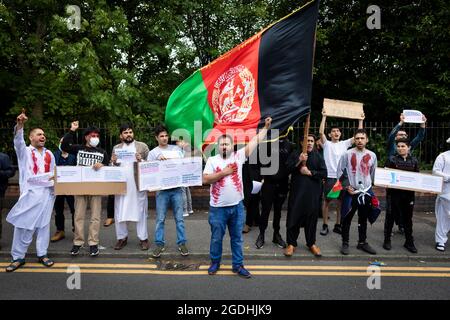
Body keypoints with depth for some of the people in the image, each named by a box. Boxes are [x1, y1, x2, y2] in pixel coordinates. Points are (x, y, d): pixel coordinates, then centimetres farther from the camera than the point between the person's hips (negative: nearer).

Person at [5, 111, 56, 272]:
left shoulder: (49, 154, 16)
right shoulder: (24, 151, 4)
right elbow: (18, 140, -16)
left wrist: (54, 179, 3)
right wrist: (20, 125, -34)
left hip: (47, 193, 3)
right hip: (30, 193, -3)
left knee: (43, 224, 8)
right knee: (23, 225, -1)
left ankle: (42, 254, 16)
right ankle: (18, 257, 9)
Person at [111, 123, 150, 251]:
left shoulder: (142, 146, 3)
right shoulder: (116, 148, 11)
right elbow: (113, 168, 13)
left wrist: (141, 161, -18)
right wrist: (113, 162, -9)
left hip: (138, 185, -3)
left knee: (140, 211, 3)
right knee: (119, 212, 7)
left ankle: (143, 238, 11)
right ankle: (122, 237, 21)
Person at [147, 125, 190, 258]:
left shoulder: (176, 148, 9)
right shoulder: (153, 152, 5)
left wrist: (185, 149, 1)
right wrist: (158, 161, -14)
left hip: (176, 188, 1)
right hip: (162, 189, -1)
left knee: (179, 218, 6)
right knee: (160, 219, 4)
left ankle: (181, 243, 15)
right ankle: (159, 244, 16)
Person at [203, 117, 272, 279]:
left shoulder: (238, 156, 2)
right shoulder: (212, 160, -3)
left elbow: (255, 141, 1)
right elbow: (205, 180, -11)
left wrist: (265, 127, 0)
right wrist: (223, 173, -15)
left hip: (237, 206, 2)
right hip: (218, 208, -2)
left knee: (237, 238, 13)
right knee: (216, 238, 12)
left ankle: (238, 265, 26)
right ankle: (215, 263, 32)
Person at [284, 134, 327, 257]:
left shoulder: (318, 156, 7)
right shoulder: (295, 154, 5)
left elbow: (324, 173, 0)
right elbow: (287, 169, -5)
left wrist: (310, 172, -12)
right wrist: (299, 161, -16)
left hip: (313, 192, 1)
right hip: (297, 190, -1)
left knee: (312, 217, 7)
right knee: (294, 216, 0)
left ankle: (311, 243, 23)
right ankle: (291, 243, 12)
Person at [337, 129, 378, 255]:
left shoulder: (372, 155, 5)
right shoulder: (347, 154, -6)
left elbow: (373, 174, 14)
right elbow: (340, 171, -3)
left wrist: (369, 186, 13)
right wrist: (346, 186, -9)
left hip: (366, 191, 3)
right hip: (351, 192, -3)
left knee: (363, 219, 15)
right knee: (347, 218, 4)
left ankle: (362, 242, 28)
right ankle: (345, 243, 16)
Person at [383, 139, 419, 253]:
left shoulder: (414, 161, 7)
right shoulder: (391, 159, -2)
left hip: (409, 193, 3)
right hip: (394, 192, -2)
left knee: (407, 218, 11)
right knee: (390, 216, 6)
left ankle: (409, 242, 24)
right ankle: (387, 240, 18)